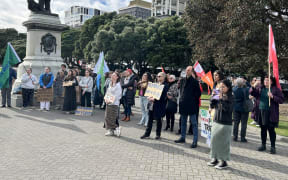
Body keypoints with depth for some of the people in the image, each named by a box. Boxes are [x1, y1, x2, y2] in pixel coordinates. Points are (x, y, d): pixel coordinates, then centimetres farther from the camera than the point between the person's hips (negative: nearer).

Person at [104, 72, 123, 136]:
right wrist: (106, 98, 2)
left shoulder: (118, 85, -10)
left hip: (114, 104, -8)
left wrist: (111, 100, -14)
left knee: (113, 118, -8)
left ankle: (117, 128, 10)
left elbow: (117, 95, -14)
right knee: (107, 117, 8)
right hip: (108, 103, 8)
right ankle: (110, 130, 16)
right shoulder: (110, 84, 14)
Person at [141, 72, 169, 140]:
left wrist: (154, 99, -23)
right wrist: (149, 97, -3)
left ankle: (158, 134, 20)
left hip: (159, 106, -7)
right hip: (151, 105, 7)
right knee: (150, 119, 11)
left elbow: (163, 97, -17)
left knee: (158, 120, 6)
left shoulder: (165, 86, -9)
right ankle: (147, 133, 19)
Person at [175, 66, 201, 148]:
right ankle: (182, 137, 28)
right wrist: (181, 99, 11)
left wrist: (193, 100, -7)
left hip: (191, 105, -7)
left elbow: (198, 93, -8)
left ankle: (195, 141, 2)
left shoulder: (195, 81, -8)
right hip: (183, 104, 7)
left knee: (194, 123, -1)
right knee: (183, 122, 16)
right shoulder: (183, 80, 9)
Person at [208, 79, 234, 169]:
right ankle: (215, 158, 24)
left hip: (225, 124, -6)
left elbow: (228, 109, -21)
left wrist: (221, 99, -24)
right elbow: (213, 106, 10)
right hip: (216, 122, 7)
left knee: (223, 142, -1)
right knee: (214, 140, 11)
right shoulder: (219, 95, 7)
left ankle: (223, 161, 11)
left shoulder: (230, 97, -9)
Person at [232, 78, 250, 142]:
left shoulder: (234, 89, -9)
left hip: (236, 108, 3)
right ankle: (243, 138, 7)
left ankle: (235, 137, 14)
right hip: (244, 108, -3)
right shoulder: (245, 90, -19)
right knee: (243, 123, 5)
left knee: (236, 123, 11)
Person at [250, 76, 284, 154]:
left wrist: (272, 96, -21)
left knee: (271, 130, 0)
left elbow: (281, 100, -7)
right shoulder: (260, 88, 6)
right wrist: (254, 86, -9)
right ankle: (263, 145, 25)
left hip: (271, 113, -4)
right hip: (261, 112, 4)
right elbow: (252, 93, 10)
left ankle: (273, 147, 11)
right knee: (263, 129, 13)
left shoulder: (276, 89, -4)